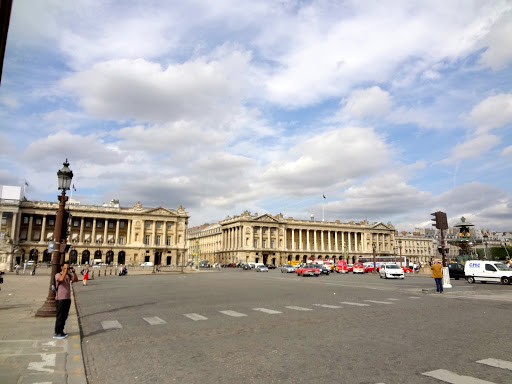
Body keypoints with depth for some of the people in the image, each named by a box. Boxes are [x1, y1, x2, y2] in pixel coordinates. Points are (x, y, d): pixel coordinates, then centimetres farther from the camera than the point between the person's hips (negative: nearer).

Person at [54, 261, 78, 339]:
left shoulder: (69, 275, 10)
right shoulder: (58, 275, -7)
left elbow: (76, 280, -1)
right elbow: (61, 279, -29)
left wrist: (73, 272, -11)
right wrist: (65, 271, -23)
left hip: (67, 299, 6)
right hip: (60, 299, -6)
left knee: (64, 316, 12)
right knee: (60, 317, -2)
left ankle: (61, 331, 23)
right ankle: (57, 333, 6)